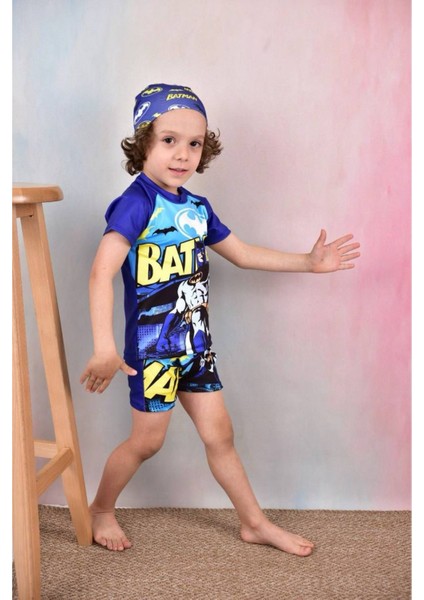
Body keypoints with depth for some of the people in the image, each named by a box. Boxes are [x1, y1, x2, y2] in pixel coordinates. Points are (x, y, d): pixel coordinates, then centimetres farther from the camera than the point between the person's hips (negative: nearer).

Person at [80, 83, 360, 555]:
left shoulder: (197, 207, 5)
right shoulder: (136, 203, -18)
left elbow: (242, 254, 17)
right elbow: (102, 272, -28)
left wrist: (309, 262, 15)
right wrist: (104, 347, -37)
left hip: (196, 343, 7)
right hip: (152, 347, -6)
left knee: (219, 434, 15)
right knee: (147, 441, 8)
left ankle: (254, 523, 30)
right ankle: (101, 510, 34)